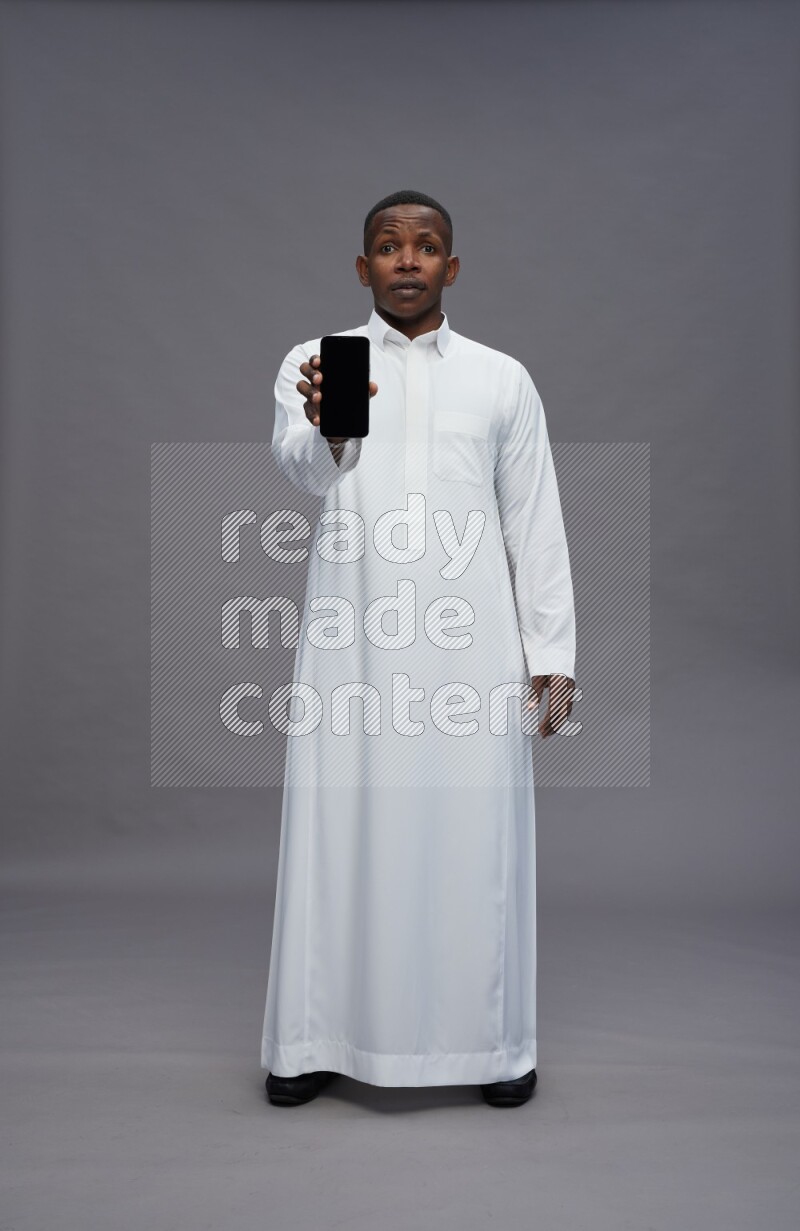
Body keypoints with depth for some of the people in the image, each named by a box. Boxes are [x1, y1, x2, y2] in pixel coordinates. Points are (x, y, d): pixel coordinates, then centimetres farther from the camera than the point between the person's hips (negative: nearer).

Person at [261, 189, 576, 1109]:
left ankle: (490, 1041, 20)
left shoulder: (502, 379, 10)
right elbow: (300, 470, -12)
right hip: (351, 642, 0)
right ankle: (320, 1038, 19)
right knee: (340, 827, 3)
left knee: (475, 833, 4)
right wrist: (324, 427, -36)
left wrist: (552, 655, 3)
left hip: (470, 644, 1)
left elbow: (536, 525, 9)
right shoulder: (311, 362, 8)